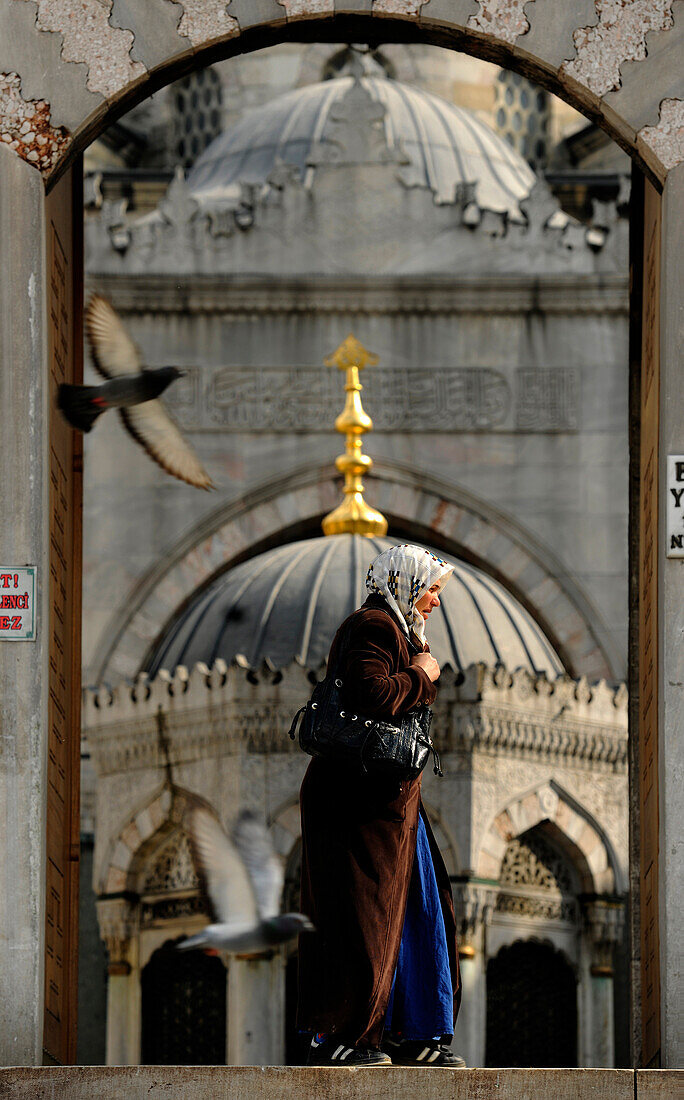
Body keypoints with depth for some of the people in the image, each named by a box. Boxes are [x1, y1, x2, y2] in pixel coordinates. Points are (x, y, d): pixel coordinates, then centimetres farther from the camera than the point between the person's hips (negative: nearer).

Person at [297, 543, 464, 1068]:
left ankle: (409, 1034, 14)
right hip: (360, 802, -11)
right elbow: (374, 696, -28)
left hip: (391, 803, 11)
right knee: (362, 916, -7)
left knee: (416, 912, 10)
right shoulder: (372, 627, -12)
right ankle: (338, 1038, -2)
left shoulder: (396, 629, 21)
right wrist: (422, 676, -14)